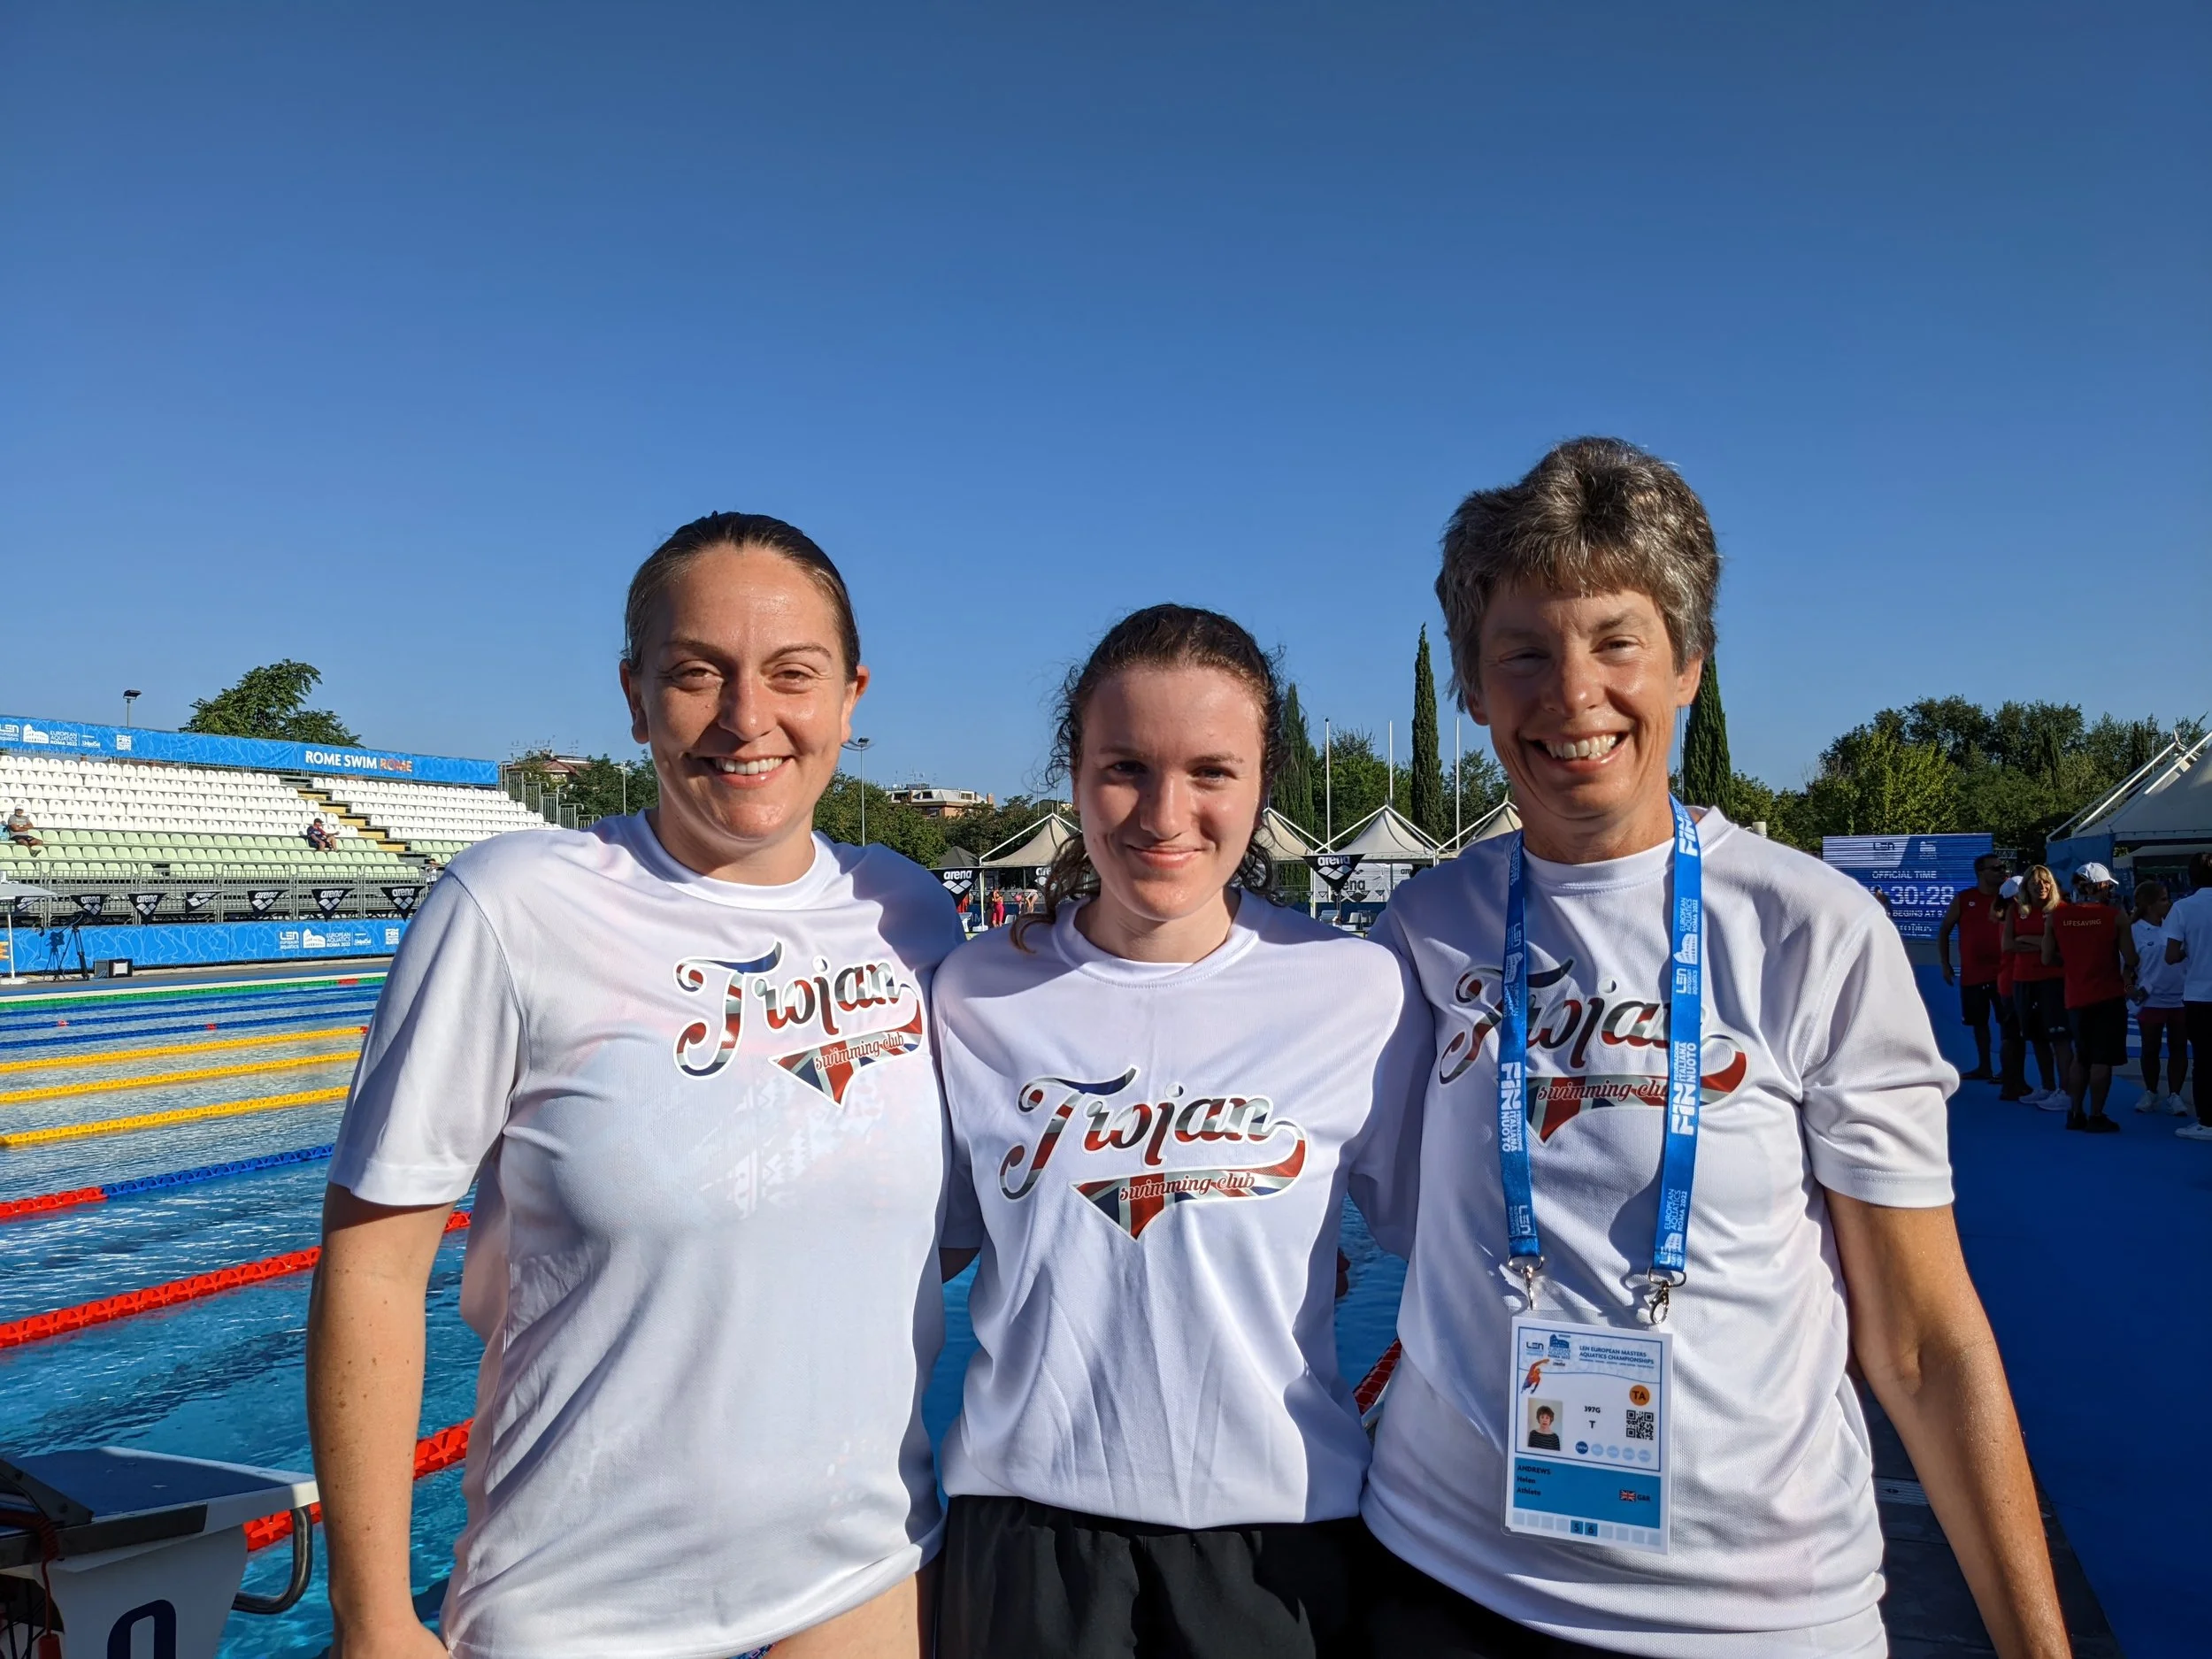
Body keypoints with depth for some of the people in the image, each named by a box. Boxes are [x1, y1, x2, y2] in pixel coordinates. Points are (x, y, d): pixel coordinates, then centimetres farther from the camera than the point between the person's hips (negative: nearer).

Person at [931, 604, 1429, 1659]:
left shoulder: (1362, 993, -8)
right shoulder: (976, 996, -5)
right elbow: (926, 1246, 6)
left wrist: (1372, 1415, -5)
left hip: (1278, 1526, 0)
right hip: (1026, 1514, 1)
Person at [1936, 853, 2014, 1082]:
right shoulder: (1962, 899, 2)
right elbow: (1944, 931, 7)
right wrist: (1945, 965, 3)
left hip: (2003, 971, -1)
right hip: (1972, 973, 2)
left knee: (2007, 1021, -4)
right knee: (1979, 1021, 11)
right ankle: (1983, 1067, 22)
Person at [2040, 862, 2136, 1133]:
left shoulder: (2057, 915, -1)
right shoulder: (2115, 915, -10)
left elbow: (2047, 959, 1)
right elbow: (2130, 959, -9)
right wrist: (2127, 976, 11)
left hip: (2075, 998, 4)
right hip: (2108, 998, -4)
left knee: (2082, 1057, 18)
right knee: (2102, 1060, 3)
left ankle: (2074, 1113, 19)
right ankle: (2095, 1117, 5)